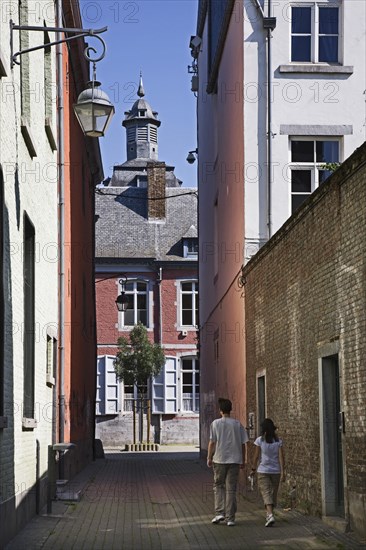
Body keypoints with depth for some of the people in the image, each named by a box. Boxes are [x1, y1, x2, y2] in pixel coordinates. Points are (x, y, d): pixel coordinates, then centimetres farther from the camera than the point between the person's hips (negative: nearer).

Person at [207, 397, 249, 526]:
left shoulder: (216, 424, -3)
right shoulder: (237, 424, 4)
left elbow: (212, 442, -4)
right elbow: (243, 444, 6)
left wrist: (209, 458, 5)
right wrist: (243, 460, 14)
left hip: (220, 459, -2)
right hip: (235, 460, 2)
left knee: (218, 486, 13)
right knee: (231, 489, 5)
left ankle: (220, 512, 1)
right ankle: (230, 518, 4)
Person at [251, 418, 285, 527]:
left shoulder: (260, 440, -6)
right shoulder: (278, 441, 0)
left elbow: (256, 456, -4)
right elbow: (281, 457, -5)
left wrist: (253, 469, 7)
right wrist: (282, 472, -4)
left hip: (263, 471, -3)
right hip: (276, 471, 3)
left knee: (266, 493, -7)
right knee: (273, 493, 16)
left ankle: (270, 515, -25)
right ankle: (269, 514, 29)